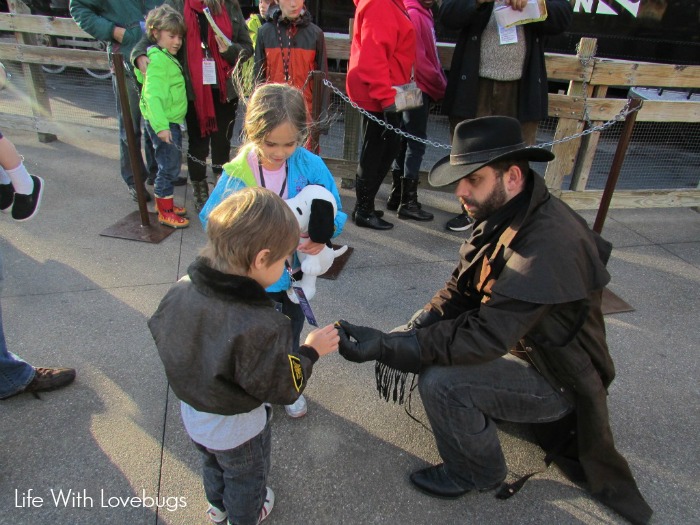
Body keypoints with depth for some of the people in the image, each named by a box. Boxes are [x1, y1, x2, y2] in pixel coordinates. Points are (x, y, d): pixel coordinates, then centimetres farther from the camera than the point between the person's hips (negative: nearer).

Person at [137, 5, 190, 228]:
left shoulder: (167, 58, 14)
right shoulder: (158, 60, -17)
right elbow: (152, 95, -26)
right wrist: (161, 126, -32)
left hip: (171, 121, 10)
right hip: (163, 123, -10)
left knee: (170, 165, 18)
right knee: (169, 167, -4)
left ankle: (164, 202, 33)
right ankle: (165, 212, 6)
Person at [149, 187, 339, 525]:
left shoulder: (180, 290, -24)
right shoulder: (262, 327, -42)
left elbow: (160, 333, -4)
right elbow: (283, 389, -28)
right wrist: (310, 351, -13)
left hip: (192, 414, 6)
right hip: (237, 429, -5)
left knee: (212, 462, 37)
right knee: (245, 477, 28)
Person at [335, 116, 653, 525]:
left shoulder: (546, 245, -34)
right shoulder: (505, 215, -5)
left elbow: (486, 337, -35)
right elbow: (461, 288, -2)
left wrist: (387, 347, -36)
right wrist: (406, 339, -17)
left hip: (556, 378, -8)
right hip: (519, 340, 8)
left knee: (440, 381, -25)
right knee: (425, 334, 3)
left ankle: (477, 472, 4)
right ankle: (484, 410, 22)